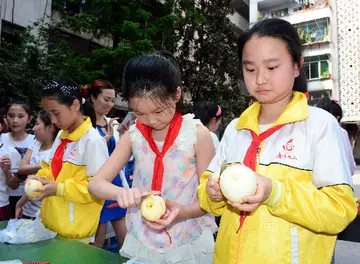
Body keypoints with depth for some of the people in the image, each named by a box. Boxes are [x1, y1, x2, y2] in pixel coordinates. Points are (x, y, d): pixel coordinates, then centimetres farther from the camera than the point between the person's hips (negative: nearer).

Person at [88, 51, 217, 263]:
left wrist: (183, 212, -29)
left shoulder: (198, 134, -15)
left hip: (189, 244, -3)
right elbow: (96, 183, -5)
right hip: (142, 242, 3)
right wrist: (121, 193, -26)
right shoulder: (133, 136, -5)